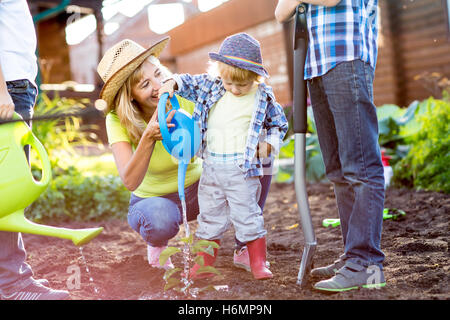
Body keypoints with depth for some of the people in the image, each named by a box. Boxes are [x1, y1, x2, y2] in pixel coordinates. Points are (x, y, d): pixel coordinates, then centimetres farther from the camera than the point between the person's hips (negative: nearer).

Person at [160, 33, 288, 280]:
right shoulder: (210, 86, 3)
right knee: (210, 217, 12)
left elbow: (279, 124, 10)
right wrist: (172, 84, -5)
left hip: (243, 169, -3)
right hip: (211, 167, 4)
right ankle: (204, 263, 25)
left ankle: (258, 263, 14)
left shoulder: (262, 98, -3)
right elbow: (188, 82, 15)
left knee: (247, 216, 0)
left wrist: (268, 144, -5)